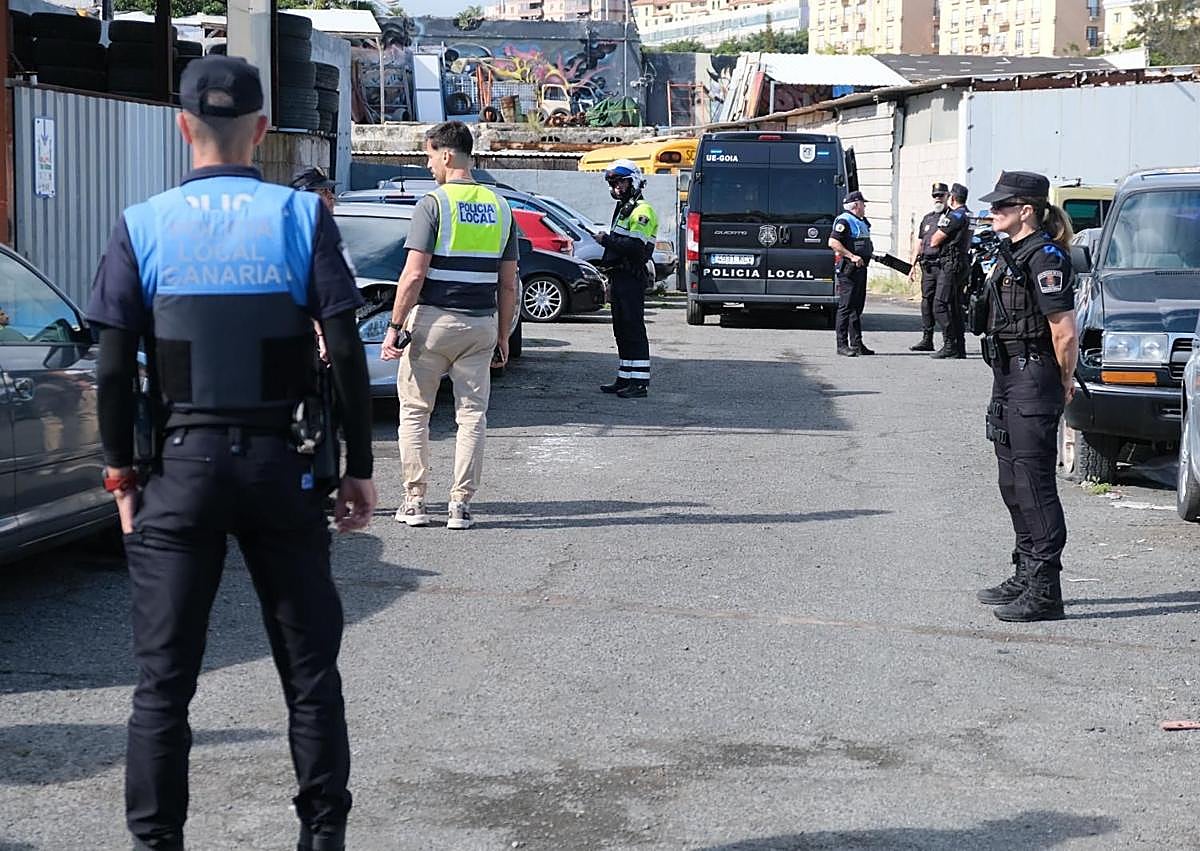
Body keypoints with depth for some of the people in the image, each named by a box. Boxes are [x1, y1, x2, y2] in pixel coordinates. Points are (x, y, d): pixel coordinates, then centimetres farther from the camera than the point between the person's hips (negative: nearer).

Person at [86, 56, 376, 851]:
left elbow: (115, 368, -4)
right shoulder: (302, 217, -2)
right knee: (310, 672, 11)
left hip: (182, 467, 0)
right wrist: (360, 469, 2)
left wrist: (122, 473, 6)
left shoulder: (143, 226, -1)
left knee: (164, 680, 7)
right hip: (281, 465, 0)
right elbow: (347, 356, -5)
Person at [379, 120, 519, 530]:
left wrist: (395, 326, -8)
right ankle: (460, 504, 4)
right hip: (481, 324, 4)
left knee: (415, 411, 8)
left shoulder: (433, 205, -8)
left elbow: (414, 274, -14)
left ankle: (415, 501, 9)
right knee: (473, 415, 6)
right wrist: (503, 336, 15)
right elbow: (508, 283, 9)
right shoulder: (499, 207, 8)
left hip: (432, 319, -4)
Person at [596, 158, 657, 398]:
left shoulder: (642, 211, -10)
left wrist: (607, 241, -16)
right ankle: (625, 379, 18)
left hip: (632, 279, -10)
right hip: (619, 278, 10)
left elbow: (636, 246, -23)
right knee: (622, 331, 12)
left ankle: (640, 382, -11)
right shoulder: (622, 209, 23)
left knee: (634, 330, -11)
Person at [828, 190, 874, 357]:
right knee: (846, 306, -8)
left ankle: (857, 343, 17)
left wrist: (866, 256, 16)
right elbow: (833, 242, -21)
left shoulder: (863, 222, 19)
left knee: (857, 307, 12)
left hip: (860, 268, 10)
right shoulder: (844, 221, -11)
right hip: (847, 268, -10)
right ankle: (842, 345, -7)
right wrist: (852, 256, -24)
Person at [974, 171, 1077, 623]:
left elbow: (1065, 333, -20)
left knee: (1034, 484, -8)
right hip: (1010, 380, 10)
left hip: (1033, 381, -10)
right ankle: (1027, 575, 27)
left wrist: (1064, 381, -7)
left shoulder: (1044, 257, -17)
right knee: (1014, 483, 16)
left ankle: (1045, 590, -5)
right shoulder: (1016, 254, 14)